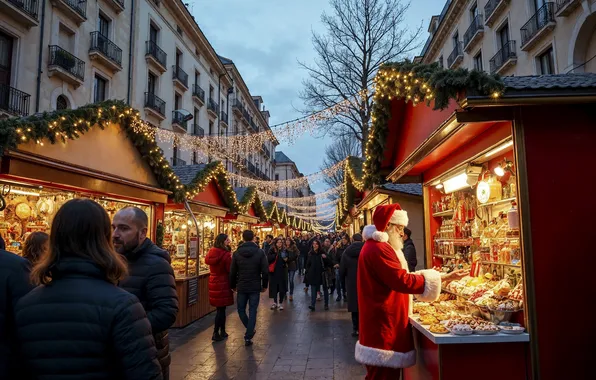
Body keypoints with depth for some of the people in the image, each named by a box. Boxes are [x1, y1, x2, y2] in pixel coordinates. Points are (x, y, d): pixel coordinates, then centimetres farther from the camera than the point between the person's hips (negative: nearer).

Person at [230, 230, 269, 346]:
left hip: (241, 287, 1)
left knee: (241, 310, 19)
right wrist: (264, 285, 5)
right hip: (255, 287, 0)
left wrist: (233, 286, 14)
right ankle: (248, 337, 7)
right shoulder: (260, 252, -7)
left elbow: (232, 272, 0)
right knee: (252, 311, 6)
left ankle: (250, 331, 26)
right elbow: (265, 271, -7)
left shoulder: (236, 253, -4)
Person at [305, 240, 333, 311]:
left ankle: (326, 304, 21)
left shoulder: (323, 253, -6)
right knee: (314, 289, -3)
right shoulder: (311, 253, 4)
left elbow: (330, 262, -8)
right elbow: (308, 264, 13)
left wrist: (326, 257, -24)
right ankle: (312, 305, -8)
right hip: (314, 274, 2)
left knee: (325, 289, 10)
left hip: (322, 273, -2)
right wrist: (308, 272, 8)